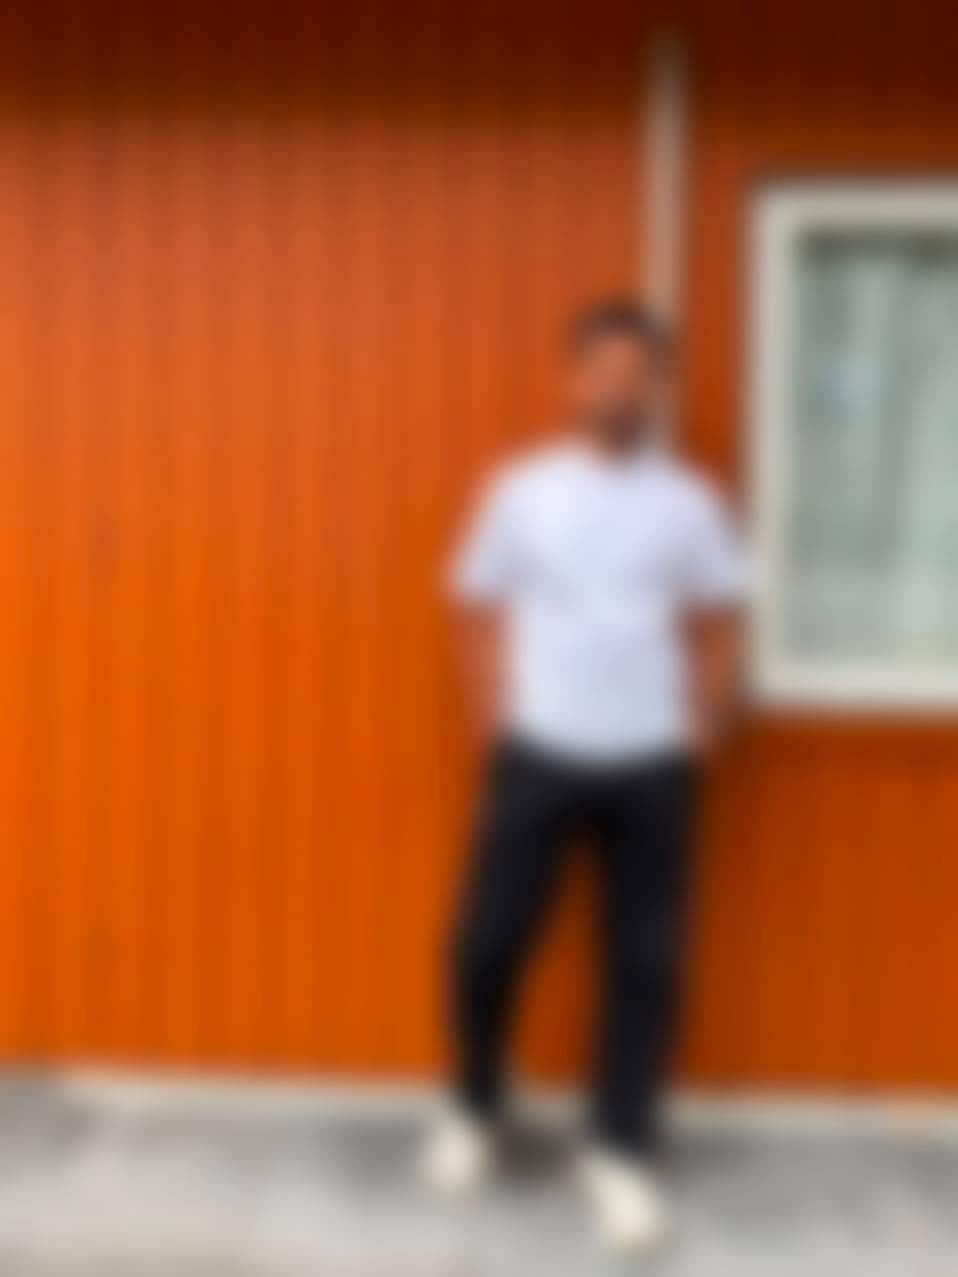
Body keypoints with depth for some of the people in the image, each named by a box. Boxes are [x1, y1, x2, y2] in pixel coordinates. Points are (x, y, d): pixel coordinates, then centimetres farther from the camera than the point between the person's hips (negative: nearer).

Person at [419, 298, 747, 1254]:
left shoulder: (689, 504, 3)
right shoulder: (520, 491, 1)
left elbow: (717, 630, 11)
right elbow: (481, 615, 6)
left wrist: (699, 735, 3)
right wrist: (498, 724, -1)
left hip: (648, 766, 1)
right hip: (538, 757, -1)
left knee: (644, 960, 5)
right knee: (488, 941, 2)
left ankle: (620, 1153, 19)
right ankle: (473, 1112, 28)